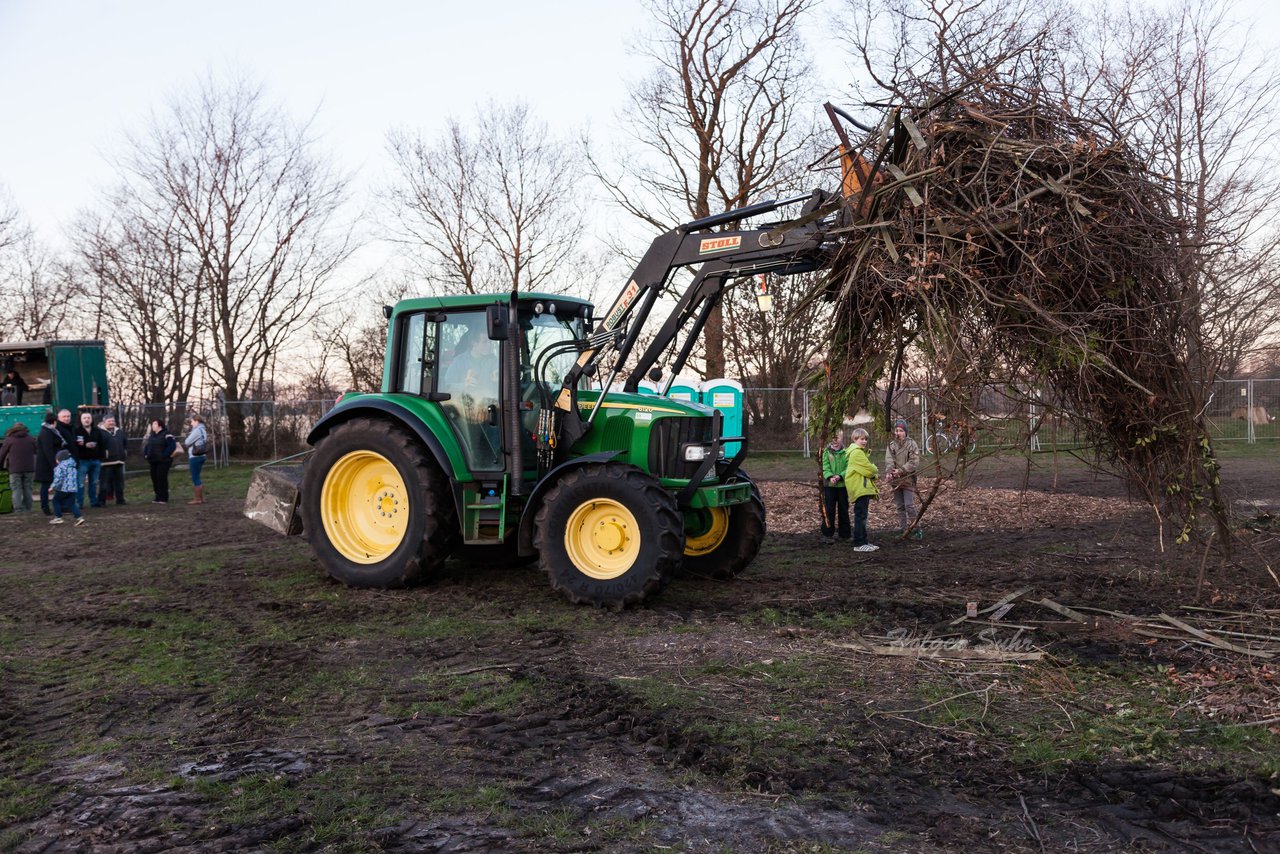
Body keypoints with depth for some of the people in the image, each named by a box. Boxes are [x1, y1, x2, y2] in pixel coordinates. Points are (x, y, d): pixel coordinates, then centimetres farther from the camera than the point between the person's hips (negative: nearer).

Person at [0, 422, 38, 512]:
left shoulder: (9, 439, 1)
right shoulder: (31, 439, 9)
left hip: (15, 469, -3)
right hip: (29, 468, 3)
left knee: (16, 489, 0)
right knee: (27, 489, 10)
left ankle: (18, 509, -8)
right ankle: (27, 508, 12)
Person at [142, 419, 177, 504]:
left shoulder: (166, 434, -9)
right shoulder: (151, 435, 15)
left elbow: (172, 446, -18)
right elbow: (146, 446, 26)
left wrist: (164, 455, -21)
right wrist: (145, 454, 10)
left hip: (163, 461, -8)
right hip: (153, 461, 8)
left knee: (162, 478, -11)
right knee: (154, 478, 7)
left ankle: (163, 498, -5)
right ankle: (158, 497, 16)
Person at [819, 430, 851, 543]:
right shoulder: (826, 452, 1)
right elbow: (825, 467, -7)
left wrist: (840, 476, -23)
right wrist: (830, 477, -25)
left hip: (843, 484, 1)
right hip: (829, 485, -1)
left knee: (843, 510, 11)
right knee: (829, 510, 0)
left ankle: (844, 534, 21)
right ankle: (827, 534, 8)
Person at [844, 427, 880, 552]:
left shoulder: (860, 452, 21)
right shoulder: (857, 452, -14)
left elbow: (866, 469, 21)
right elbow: (868, 468, -17)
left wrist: (873, 472, 1)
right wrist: (876, 471, 3)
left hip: (863, 488, 11)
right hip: (860, 489, -11)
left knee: (861, 517, 14)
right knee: (860, 517, -9)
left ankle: (863, 542, 20)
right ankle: (859, 544, -7)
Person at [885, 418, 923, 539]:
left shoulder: (911, 444, -5)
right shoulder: (891, 445, 5)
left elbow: (914, 462, -13)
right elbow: (889, 460, -9)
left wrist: (901, 470, -24)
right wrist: (889, 471, -29)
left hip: (908, 480, -5)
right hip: (896, 481, 5)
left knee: (909, 505, -10)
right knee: (899, 506, 12)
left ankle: (915, 529, 0)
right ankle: (903, 529, 21)